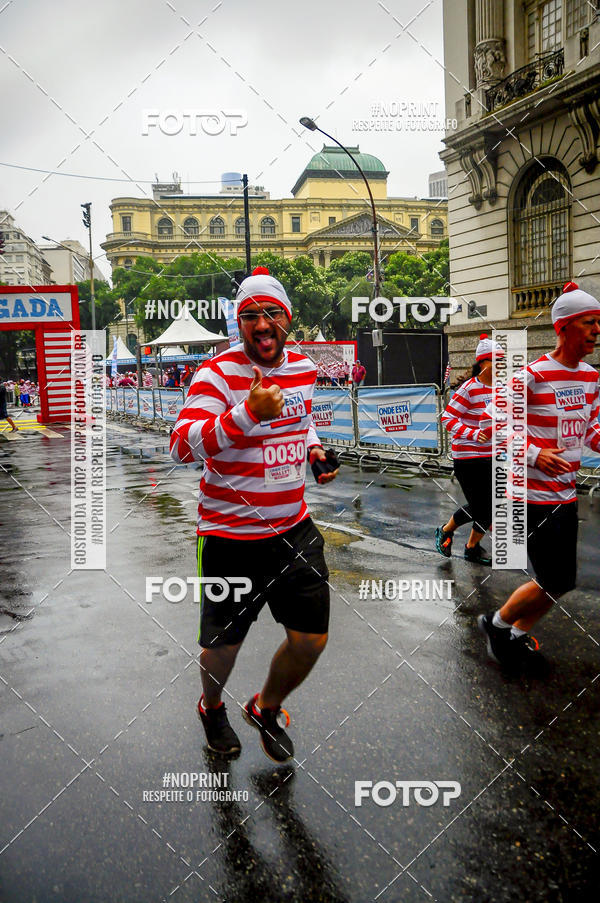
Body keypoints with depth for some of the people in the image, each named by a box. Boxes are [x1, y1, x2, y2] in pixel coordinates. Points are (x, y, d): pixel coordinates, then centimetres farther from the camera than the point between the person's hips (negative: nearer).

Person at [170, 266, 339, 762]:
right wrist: (248, 413, -38)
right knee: (223, 642, 10)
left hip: (294, 527, 5)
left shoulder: (304, 368, 4)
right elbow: (181, 447, -27)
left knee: (311, 640, 5)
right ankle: (212, 707, 47)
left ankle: (267, 710, 36)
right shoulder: (218, 373, -15)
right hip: (231, 534, -5)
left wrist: (313, 448, 5)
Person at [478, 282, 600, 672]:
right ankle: (497, 623, 19)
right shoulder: (535, 374, -16)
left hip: (566, 493, 8)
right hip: (535, 494, -8)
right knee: (557, 584, -4)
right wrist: (533, 453, -23)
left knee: (561, 582, 14)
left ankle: (518, 635, 34)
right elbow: (494, 420, -13)